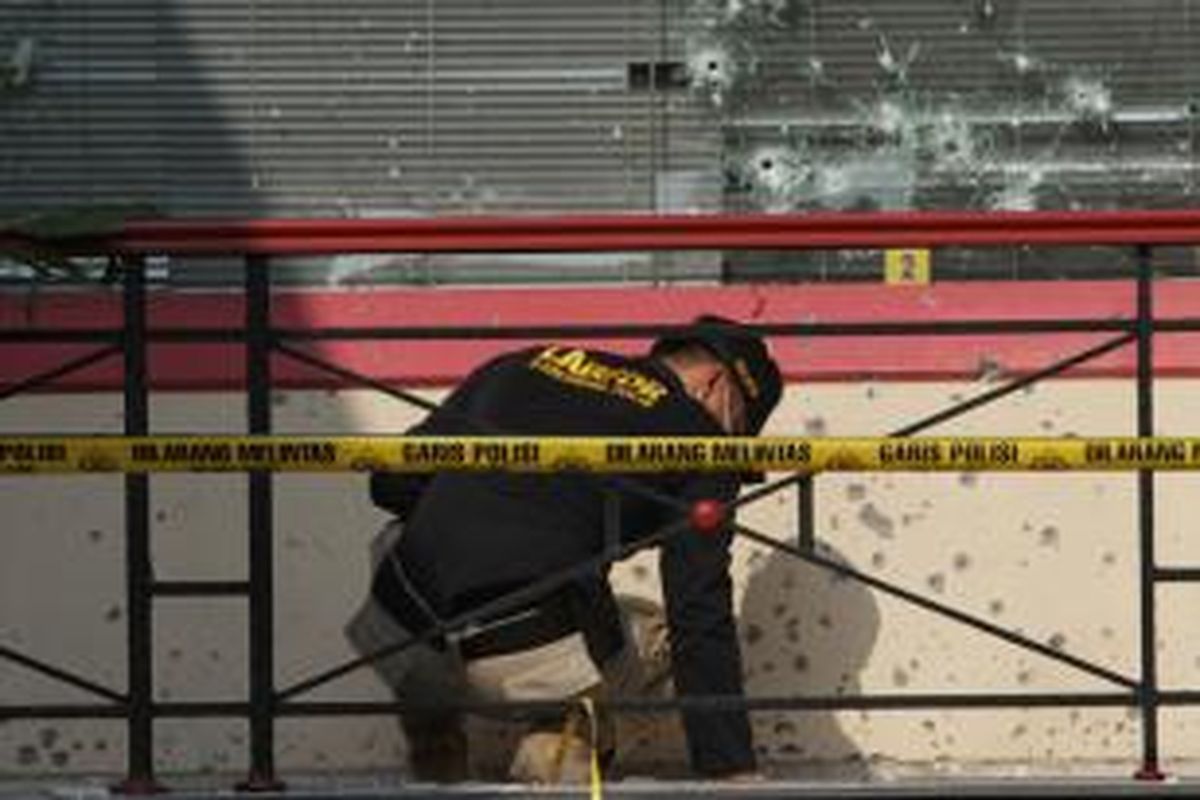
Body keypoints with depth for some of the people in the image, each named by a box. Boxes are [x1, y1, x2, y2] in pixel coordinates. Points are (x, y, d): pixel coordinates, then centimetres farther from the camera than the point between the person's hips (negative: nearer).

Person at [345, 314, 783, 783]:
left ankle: (432, 737, 27)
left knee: (396, 544, 38)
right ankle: (564, 732, 4)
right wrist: (730, 769, 7)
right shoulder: (698, 442, 12)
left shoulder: (522, 367, 23)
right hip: (537, 656, -3)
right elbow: (699, 612, 5)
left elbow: (392, 484, 22)